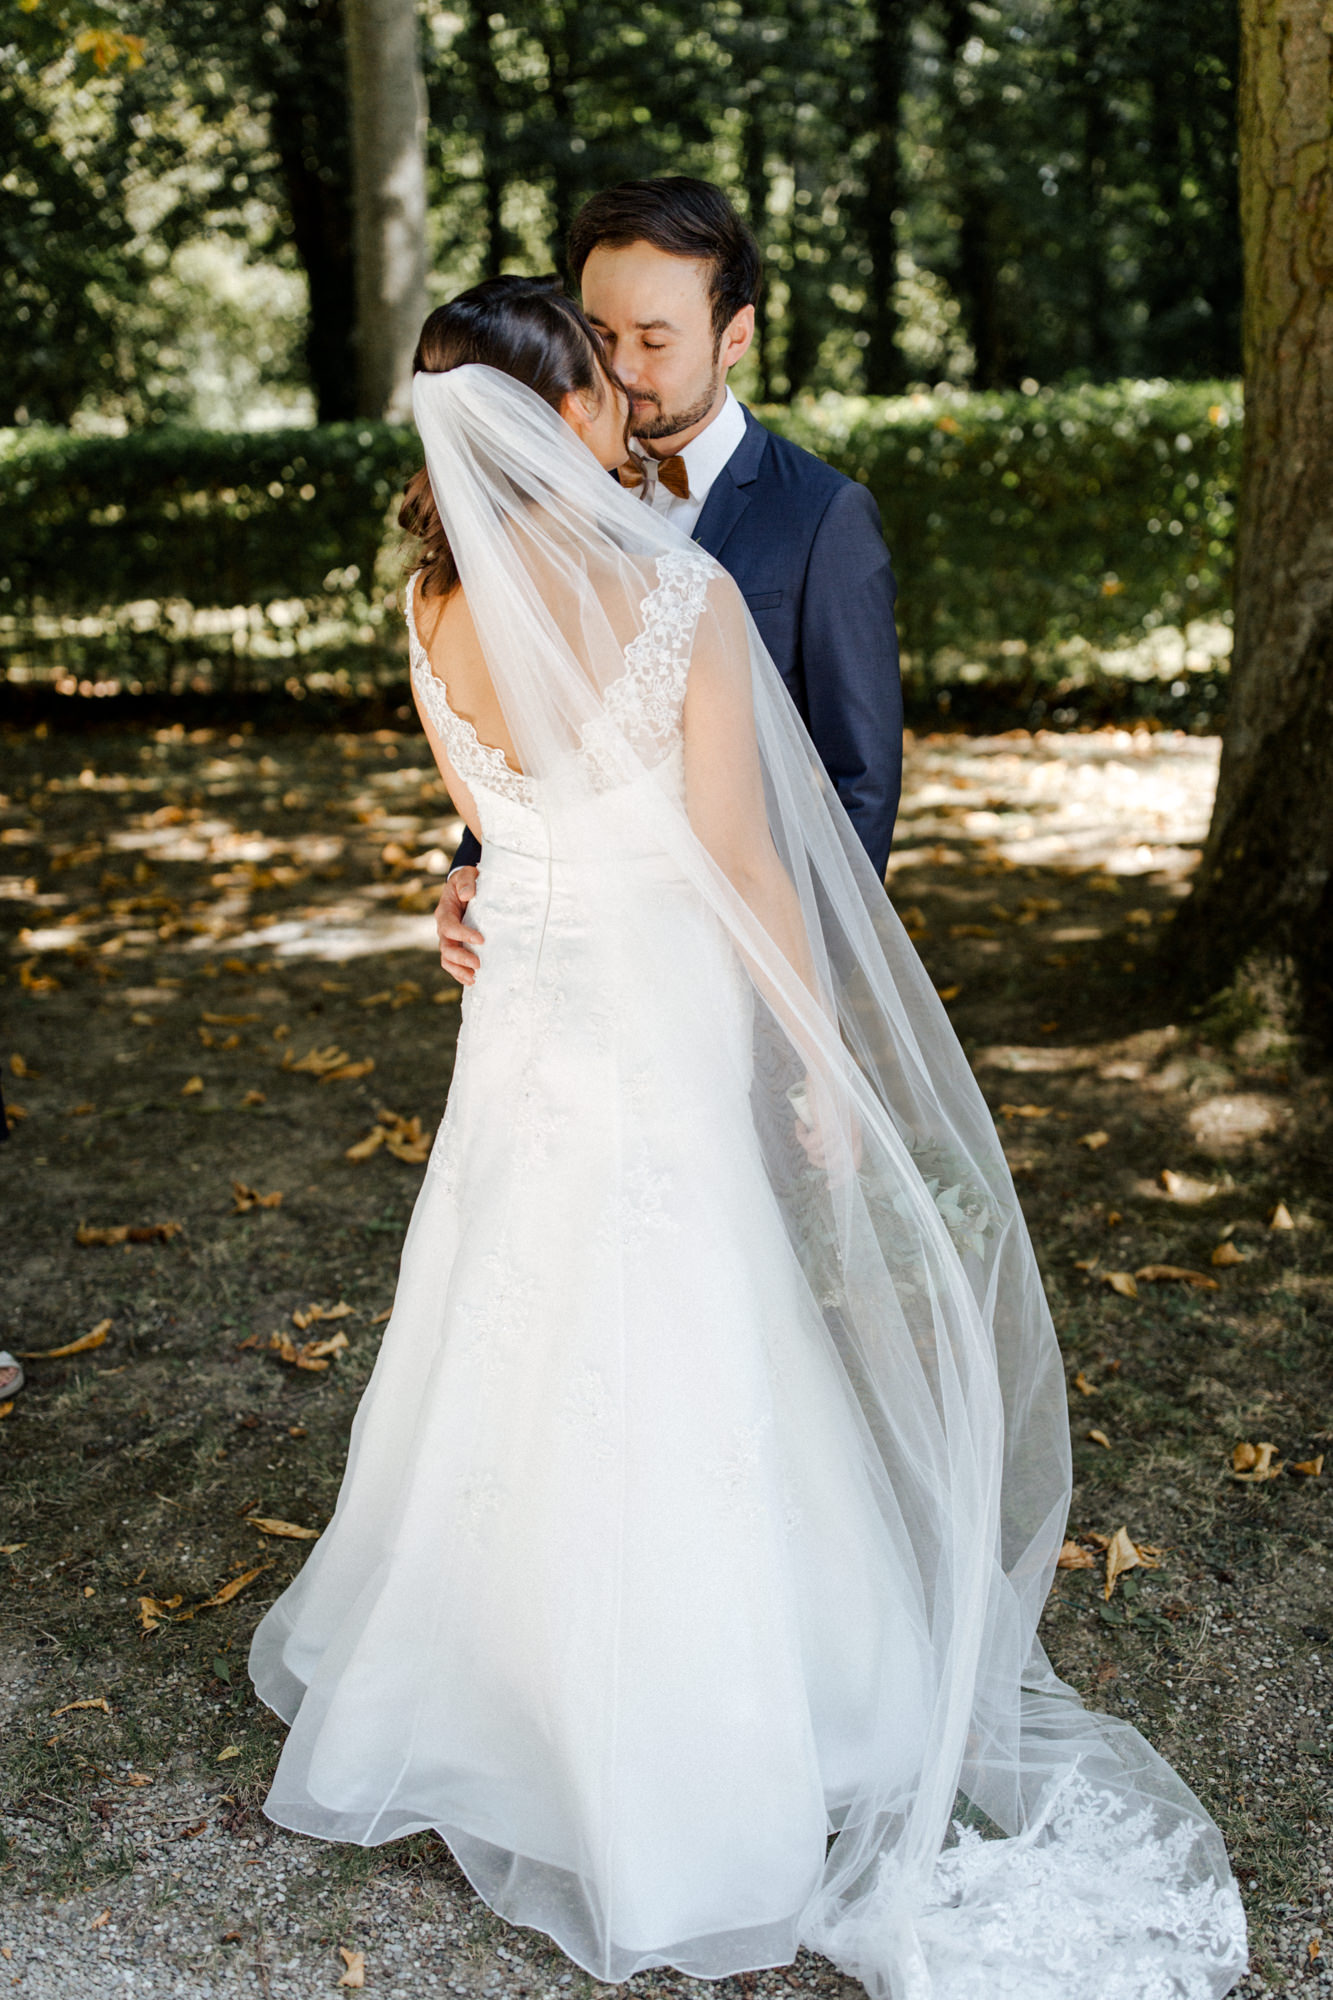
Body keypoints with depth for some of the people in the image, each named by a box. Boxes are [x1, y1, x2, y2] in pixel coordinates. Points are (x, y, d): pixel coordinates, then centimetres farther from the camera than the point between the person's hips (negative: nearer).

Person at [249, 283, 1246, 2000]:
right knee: (673, 1381, 8)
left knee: (521, 1353, 21)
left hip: (518, 1016, 5)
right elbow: (744, 863, -15)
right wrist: (825, 1059, -5)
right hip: (666, 1035, -5)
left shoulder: (434, 612, -1)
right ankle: (674, 1762, 26)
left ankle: (481, 1684, 41)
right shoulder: (680, 594, -18)